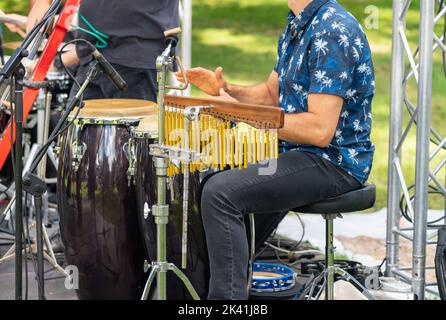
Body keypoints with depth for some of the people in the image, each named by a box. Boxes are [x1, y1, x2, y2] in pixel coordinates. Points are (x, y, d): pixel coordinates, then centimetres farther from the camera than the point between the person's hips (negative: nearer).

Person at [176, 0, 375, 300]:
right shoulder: (297, 26, 11)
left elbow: (320, 130, -27)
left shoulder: (333, 32, -21)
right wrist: (224, 89, 2)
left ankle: (227, 292, -20)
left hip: (334, 161, -11)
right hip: (297, 150, 11)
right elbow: (271, 94, 21)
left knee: (221, 192, -25)